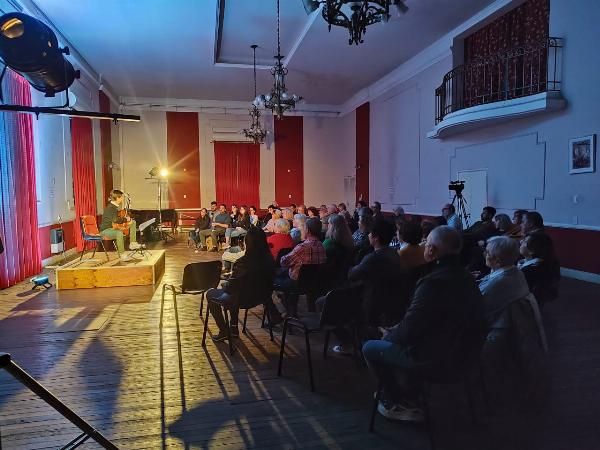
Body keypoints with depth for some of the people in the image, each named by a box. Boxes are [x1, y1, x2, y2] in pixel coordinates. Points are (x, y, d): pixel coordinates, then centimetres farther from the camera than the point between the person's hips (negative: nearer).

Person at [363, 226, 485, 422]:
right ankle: (410, 398, 31)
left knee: (370, 348, 7)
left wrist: (389, 335, -2)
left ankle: (398, 403, 19)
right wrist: (394, 332, 11)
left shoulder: (433, 283, -28)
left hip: (433, 358, -9)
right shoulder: (467, 278, 0)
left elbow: (408, 330, -24)